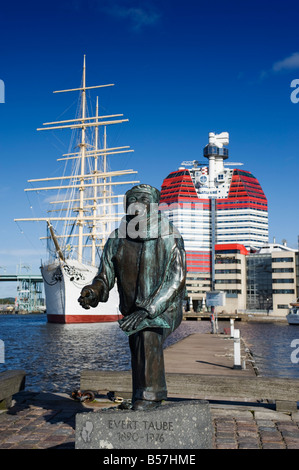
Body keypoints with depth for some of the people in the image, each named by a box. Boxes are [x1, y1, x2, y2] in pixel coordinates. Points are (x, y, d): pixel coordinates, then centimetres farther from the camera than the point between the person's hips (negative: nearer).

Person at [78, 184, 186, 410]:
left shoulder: (170, 238, -19)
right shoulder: (117, 239, -9)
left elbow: (175, 281, -24)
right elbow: (105, 277, -8)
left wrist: (147, 310, -34)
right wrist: (93, 292, -32)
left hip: (165, 307, -4)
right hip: (132, 309, 5)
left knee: (148, 335, -32)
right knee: (139, 351, 14)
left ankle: (149, 395, -19)